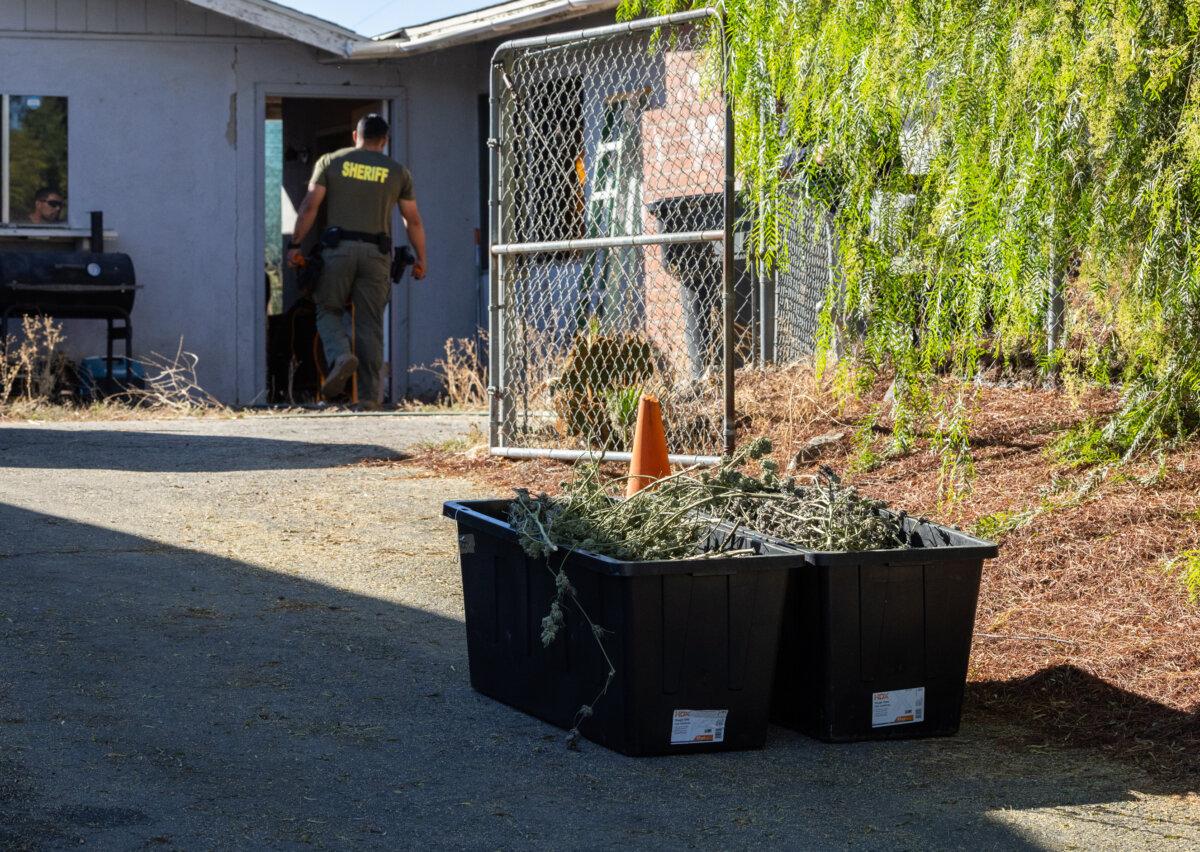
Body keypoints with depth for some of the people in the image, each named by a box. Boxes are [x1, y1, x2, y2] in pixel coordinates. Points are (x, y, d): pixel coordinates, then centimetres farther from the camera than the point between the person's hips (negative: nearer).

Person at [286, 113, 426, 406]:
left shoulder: (331, 162, 8)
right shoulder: (397, 171, 11)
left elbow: (309, 207, 0)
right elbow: (413, 221, 12)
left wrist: (295, 245, 3)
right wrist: (420, 261, 21)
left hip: (339, 248, -1)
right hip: (376, 253, 1)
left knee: (328, 310, 13)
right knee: (370, 324, 5)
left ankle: (341, 356, -16)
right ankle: (369, 394, 3)